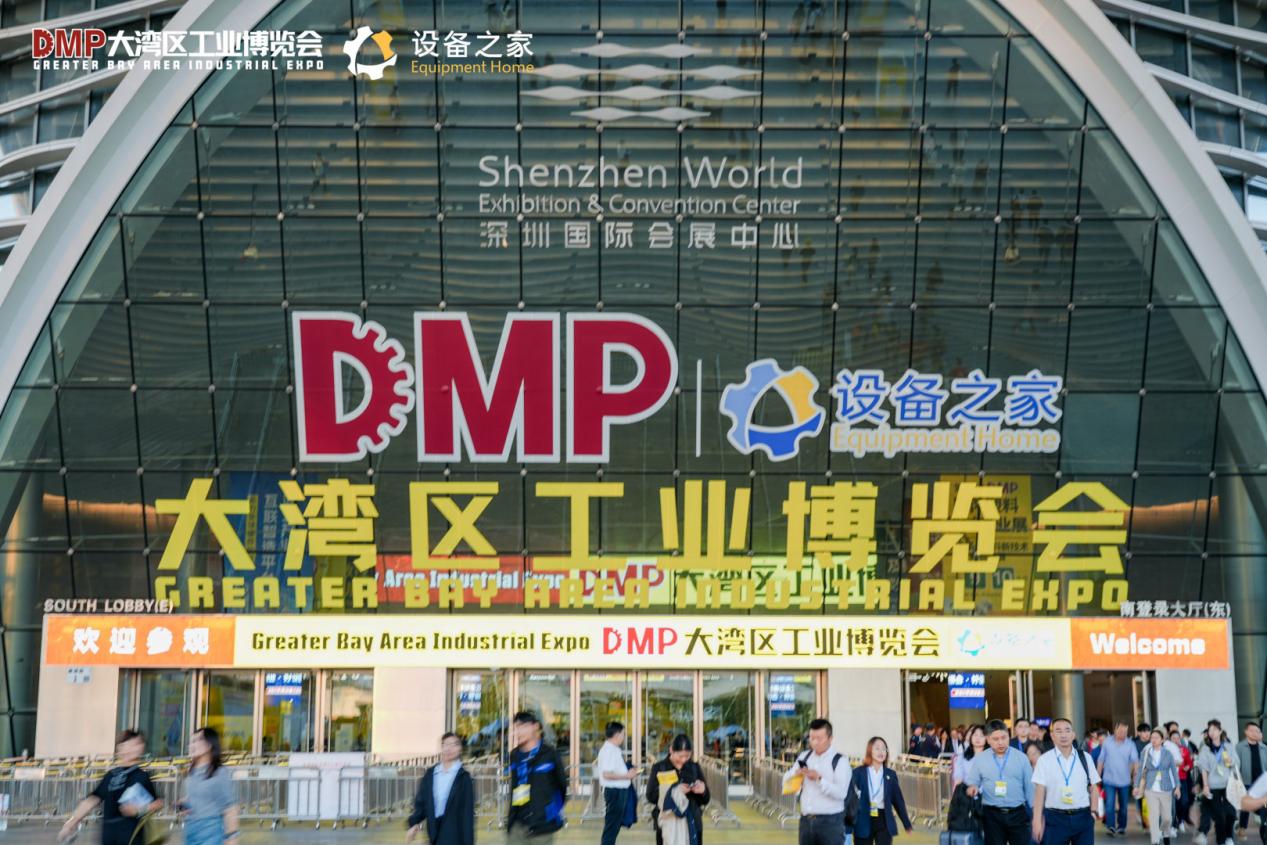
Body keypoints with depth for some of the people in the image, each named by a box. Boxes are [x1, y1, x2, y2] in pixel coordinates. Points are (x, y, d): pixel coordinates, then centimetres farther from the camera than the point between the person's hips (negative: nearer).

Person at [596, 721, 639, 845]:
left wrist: (628, 773, 13)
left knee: (615, 824, 17)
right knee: (611, 825, -5)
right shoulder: (608, 750, -17)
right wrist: (627, 776, -18)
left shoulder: (614, 750, 13)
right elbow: (607, 774, -24)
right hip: (614, 791, -10)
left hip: (620, 790, 10)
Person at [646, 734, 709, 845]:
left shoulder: (694, 768, 9)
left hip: (692, 822, 2)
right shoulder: (659, 768, 0)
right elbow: (651, 795, -8)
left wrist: (703, 790, -13)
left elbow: (706, 799, 10)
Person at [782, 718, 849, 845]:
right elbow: (786, 782, 9)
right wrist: (796, 773, -12)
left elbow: (841, 793, -18)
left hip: (830, 821, -5)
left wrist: (819, 779, -27)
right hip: (806, 820, 5)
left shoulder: (840, 761, -7)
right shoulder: (804, 757, 11)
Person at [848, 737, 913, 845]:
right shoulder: (858, 773, -4)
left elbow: (898, 800, 10)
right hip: (864, 823, -1)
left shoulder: (890, 774, 5)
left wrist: (907, 824, 10)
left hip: (884, 821, 1)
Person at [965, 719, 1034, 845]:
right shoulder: (979, 760, 4)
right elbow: (971, 783, 9)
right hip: (992, 815, 0)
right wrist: (973, 787, -15)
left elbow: (1030, 786, 6)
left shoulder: (1021, 757, 3)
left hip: (1018, 813, 0)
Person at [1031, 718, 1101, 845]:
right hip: (1055, 818, -2)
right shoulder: (1044, 760, -2)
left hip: (1083, 817, 2)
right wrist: (1037, 820, -8)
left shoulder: (1085, 757, 6)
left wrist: (1093, 811, -4)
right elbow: (1039, 792, -4)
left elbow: (1093, 788, 8)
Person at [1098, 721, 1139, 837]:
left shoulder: (1130, 744, -5)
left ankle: (1121, 827, 27)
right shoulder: (1107, 742, -3)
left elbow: (1135, 761, -10)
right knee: (1109, 804, -12)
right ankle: (1111, 827, -8)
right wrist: (1098, 776, 4)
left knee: (1123, 806, 12)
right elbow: (1101, 760, 3)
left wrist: (1135, 775, -22)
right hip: (1109, 779, -1)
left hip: (1124, 780, 1)